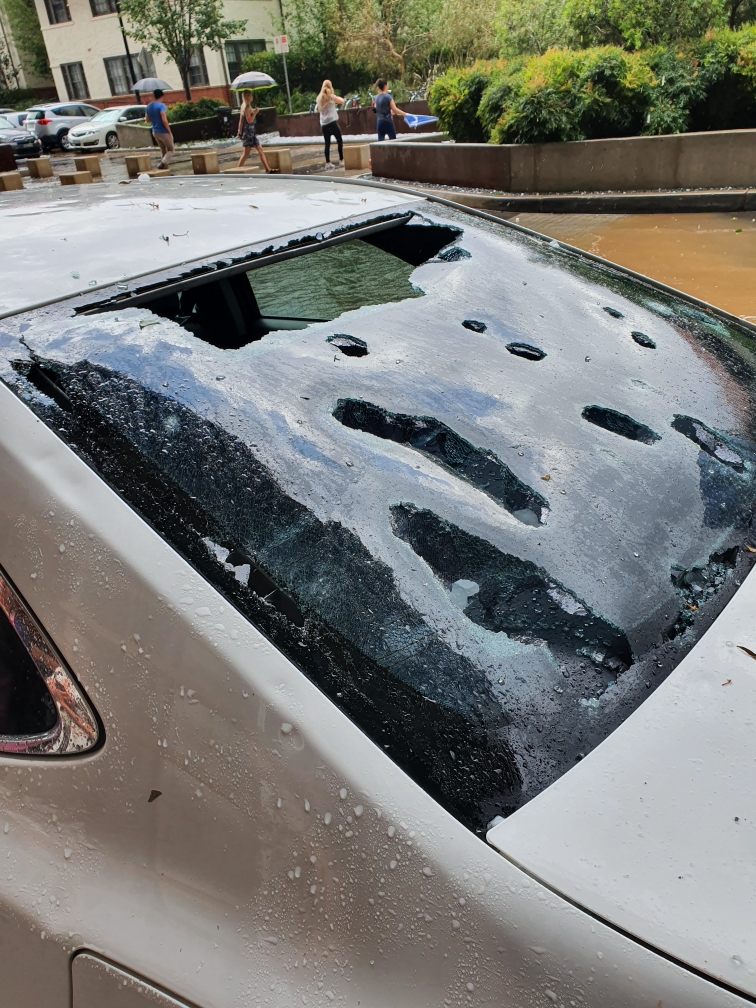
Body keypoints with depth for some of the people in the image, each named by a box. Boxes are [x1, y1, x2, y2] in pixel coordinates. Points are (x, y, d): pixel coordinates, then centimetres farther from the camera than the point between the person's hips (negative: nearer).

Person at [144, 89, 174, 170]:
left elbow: (147, 120, 14)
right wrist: (170, 131, -17)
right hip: (163, 132, -7)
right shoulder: (161, 105, -17)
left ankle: (164, 164, 21)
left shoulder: (148, 106, 7)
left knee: (163, 150, 20)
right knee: (170, 150, 5)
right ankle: (163, 163, -13)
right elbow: (164, 120, -24)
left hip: (155, 132, 7)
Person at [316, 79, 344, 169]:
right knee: (339, 141, 3)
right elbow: (342, 101, 5)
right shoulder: (331, 97, -4)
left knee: (327, 143, 7)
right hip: (332, 122, -5)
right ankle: (341, 160, -2)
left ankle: (327, 162, 3)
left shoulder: (319, 98, 11)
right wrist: (338, 98, 23)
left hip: (323, 124, 5)